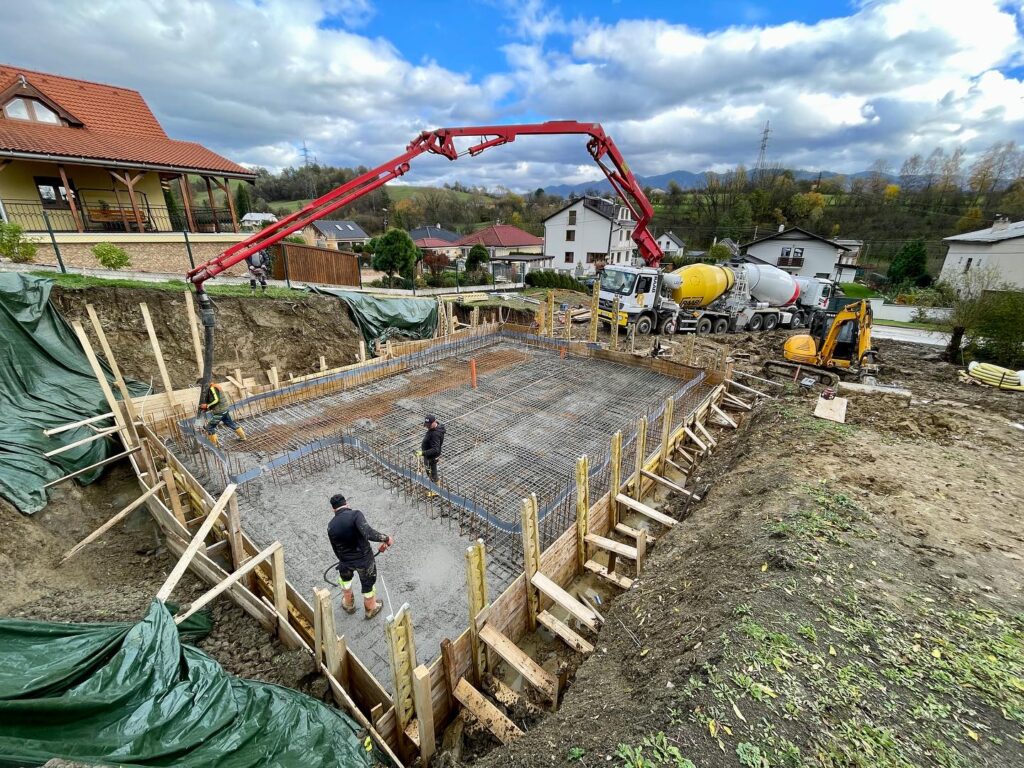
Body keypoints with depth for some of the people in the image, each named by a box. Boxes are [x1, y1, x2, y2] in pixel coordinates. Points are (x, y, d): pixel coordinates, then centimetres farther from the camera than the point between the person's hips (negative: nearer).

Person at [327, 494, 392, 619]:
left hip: (346, 561, 3)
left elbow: (336, 550, 7)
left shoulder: (331, 526, -5)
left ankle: (349, 604, 53)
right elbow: (368, 533, -36)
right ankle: (371, 609, 44)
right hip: (365, 559, -3)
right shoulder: (355, 514, -22)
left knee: (344, 578, 36)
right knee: (368, 584, 22)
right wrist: (386, 538, -23)